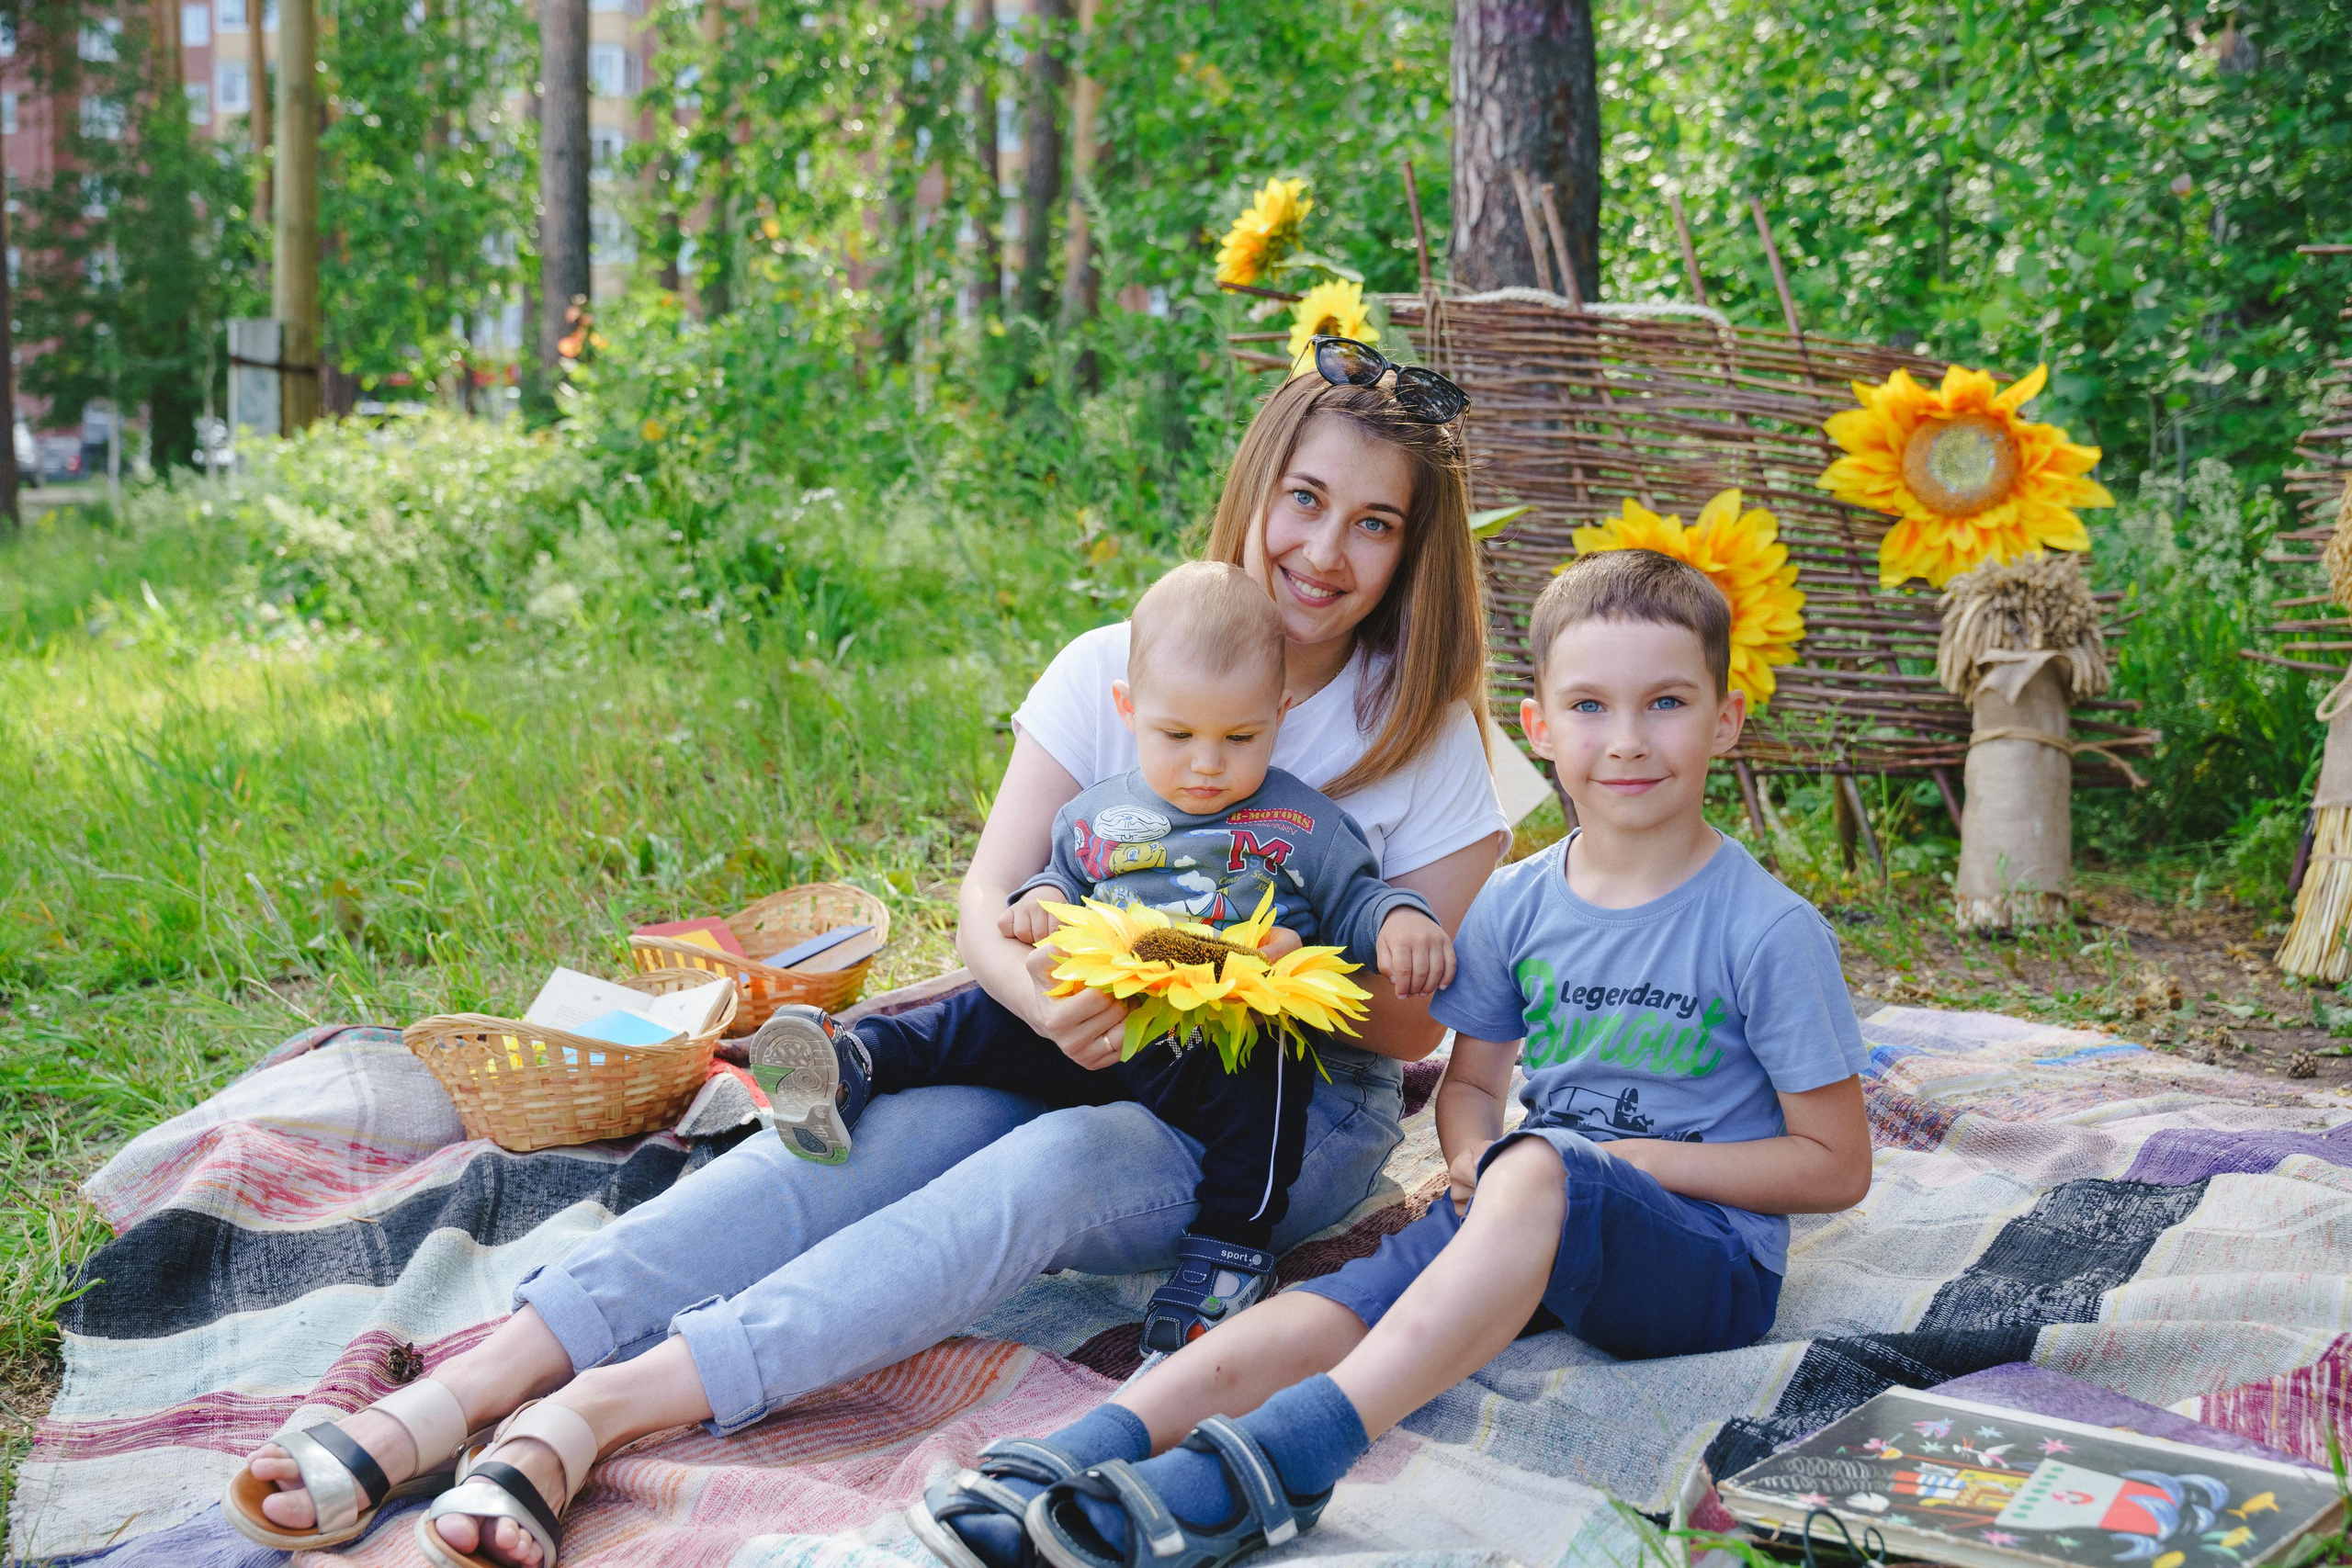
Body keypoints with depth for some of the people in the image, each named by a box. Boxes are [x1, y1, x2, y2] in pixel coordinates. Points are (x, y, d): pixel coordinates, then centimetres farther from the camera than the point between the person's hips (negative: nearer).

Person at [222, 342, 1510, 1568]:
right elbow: (989, 897, -8)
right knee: (853, 1130, -30)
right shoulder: (1112, 670, 1)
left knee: (1051, 1166, -36)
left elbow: (1417, 1023, -1)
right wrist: (1037, 985, -32)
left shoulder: (1420, 731, -3)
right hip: (1091, 1048, 3)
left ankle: (600, 1412, -53)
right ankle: (455, 1393, -46)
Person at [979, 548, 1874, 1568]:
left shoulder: (1771, 931, -8)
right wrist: (1474, 1157, -6)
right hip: (1526, 1223, 5)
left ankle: (1291, 1451, -50)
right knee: (1324, 1313, -26)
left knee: (1539, 1171, -38)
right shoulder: (1516, 906, 5)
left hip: (1712, 1263, -5)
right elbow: (1471, 1080, 18)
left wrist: (1629, 1159, -12)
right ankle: (1079, 1457, -43)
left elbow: (1835, 1166, -5)